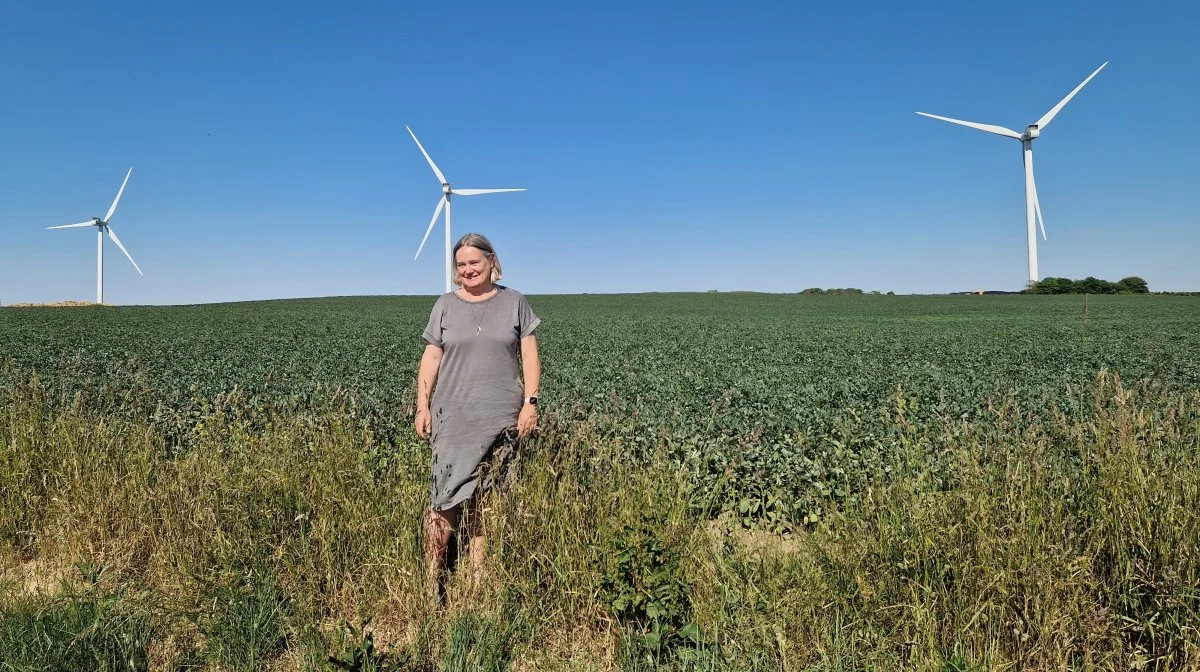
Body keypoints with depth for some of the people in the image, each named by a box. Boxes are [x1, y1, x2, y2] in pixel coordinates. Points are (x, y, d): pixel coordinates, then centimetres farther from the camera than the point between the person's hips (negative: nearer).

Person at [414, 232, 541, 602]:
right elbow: (431, 357, 8)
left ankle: (479, 578, 12)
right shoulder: (445, 305, 10)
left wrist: (531, 402, -4)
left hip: (501, 418, 0)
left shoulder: (514, 302, 8)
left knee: (486, 498, 2)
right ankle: (431, 582, 1)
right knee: (446, 494, -7)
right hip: (454, 416, 0)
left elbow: (530, 355, 5)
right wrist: (422, 406, 1)